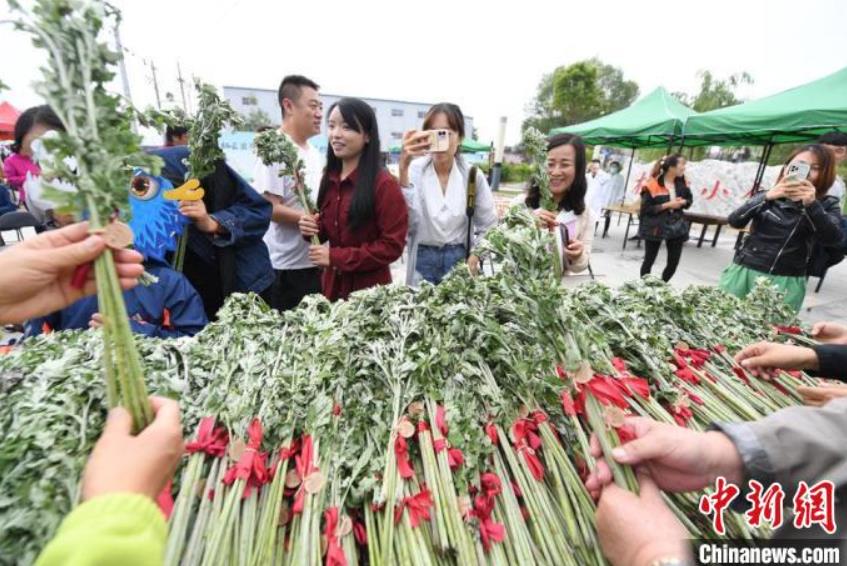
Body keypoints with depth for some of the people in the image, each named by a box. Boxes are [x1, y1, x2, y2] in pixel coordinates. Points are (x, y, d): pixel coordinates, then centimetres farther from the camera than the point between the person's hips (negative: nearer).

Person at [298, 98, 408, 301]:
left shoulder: (384, 184, -16)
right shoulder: (329, 178, 5)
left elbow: (392, 245, -18)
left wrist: (336, 257, -20)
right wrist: (313, 228, -6)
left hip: (368, 289, -6)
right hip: (332, 284, 6)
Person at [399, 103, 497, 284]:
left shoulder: (473, 175, -2)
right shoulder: (414, 171, -6)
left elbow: (488, 227, 6)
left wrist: (476, 256, -8)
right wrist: (403, 169, -31)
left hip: (460, 262, 1)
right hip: (423, 262, -1)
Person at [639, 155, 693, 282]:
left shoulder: (681, 182, 4)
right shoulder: (653, 185, -15)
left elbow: (690, 199, 18)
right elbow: (646, 209, -16)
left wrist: (683, 202, -4)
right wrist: (667, 205, -20)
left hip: (676, 225, 6)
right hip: (655, 226, -5)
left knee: (674, 262, 4)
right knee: (649, 260, 6)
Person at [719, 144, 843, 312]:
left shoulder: (826, 205, 7)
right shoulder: (767, 196, 7)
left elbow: (833, 238, -11)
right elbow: (735, 222, -10)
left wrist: (812, 204, -23)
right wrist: (766, 197, -23)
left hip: (787, 282, 0)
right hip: (744, 272, 1)